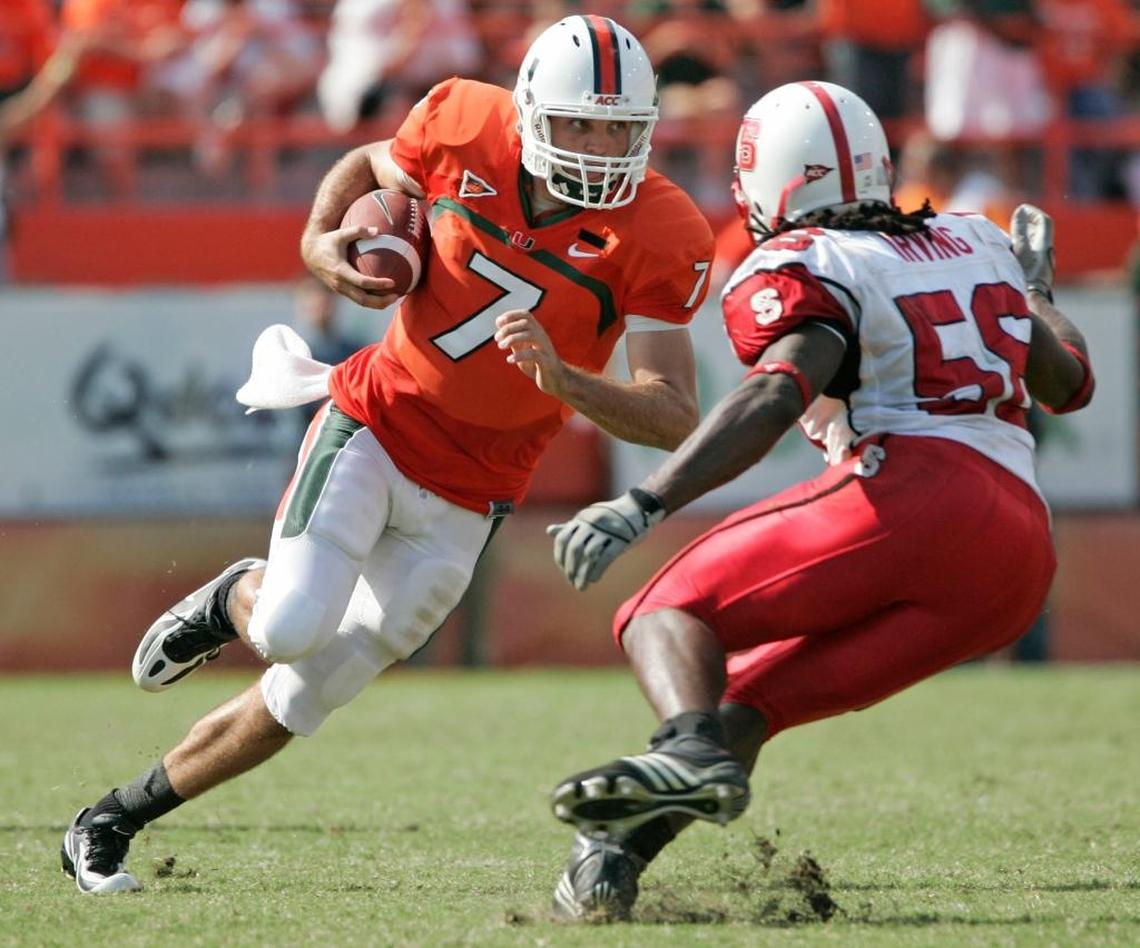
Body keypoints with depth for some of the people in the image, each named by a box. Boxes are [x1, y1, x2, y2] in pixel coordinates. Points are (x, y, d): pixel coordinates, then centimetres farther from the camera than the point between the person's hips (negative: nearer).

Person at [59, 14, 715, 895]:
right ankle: (240, 600, 14)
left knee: (304, 697, 4)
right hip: (378, 422, 0)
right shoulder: (468, 127, -11)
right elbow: (369, 167, 12)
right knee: (293, 631, -23)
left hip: (462, 502, 0)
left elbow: (677, 418, -19)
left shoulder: (660, 237, -17)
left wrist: (560, 377, -36)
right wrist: (323, 243, -8)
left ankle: (115, 820, 23)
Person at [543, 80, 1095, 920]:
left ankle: (694, 754, -35)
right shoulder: (976, 246, 27)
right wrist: (1036, 295, 57)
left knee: (669, 611, -2)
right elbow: (1071, 383, 37)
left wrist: (643, 506, -22)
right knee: (747, 698, 11)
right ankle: (611, 864, -10)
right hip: (1022, 558, 7)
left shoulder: (802, 270, 5)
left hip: (911, 491, -7)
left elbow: (780, 395, -15)